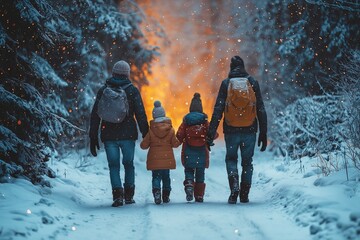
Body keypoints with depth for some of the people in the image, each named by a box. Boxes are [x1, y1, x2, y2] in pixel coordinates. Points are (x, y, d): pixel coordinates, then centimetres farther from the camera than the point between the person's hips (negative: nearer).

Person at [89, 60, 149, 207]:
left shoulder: (103, 90, 5)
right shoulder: (132, 90, 1)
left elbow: (95, 115, 4)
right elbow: (140, 114, -2)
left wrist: (93, 137, 8)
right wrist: (145, 134, 5)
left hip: (109, 135, 1)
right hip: (128, 134, 0)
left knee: (113, 165, 6)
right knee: (128, 164, 14)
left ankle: (117, 194, -10)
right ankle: (129, 195, 13)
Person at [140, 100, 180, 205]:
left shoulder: (151, 130, -7)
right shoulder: (170, 130, -4)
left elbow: (143, 145, -3)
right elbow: (175, 144, 0)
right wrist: (180, 140, 20)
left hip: (154, 159, -1)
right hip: (167, 158, 2)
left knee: (156, 177, 4)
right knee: (166, 177, 14)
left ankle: (156, 192, -19)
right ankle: (166, 196, 18)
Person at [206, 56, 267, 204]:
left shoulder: (226, 84, 0)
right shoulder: (253, 83, 3)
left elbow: (218, 110, -6)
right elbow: (261, 110, 3)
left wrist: (211, 133, -6)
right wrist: (263, 134, 8)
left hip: (231, 130, -1)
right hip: (250, 130, 1)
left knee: (231, 159, 15)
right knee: (247, 161, 13)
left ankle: (234, 182, -11)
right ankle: (244, 195, 12)